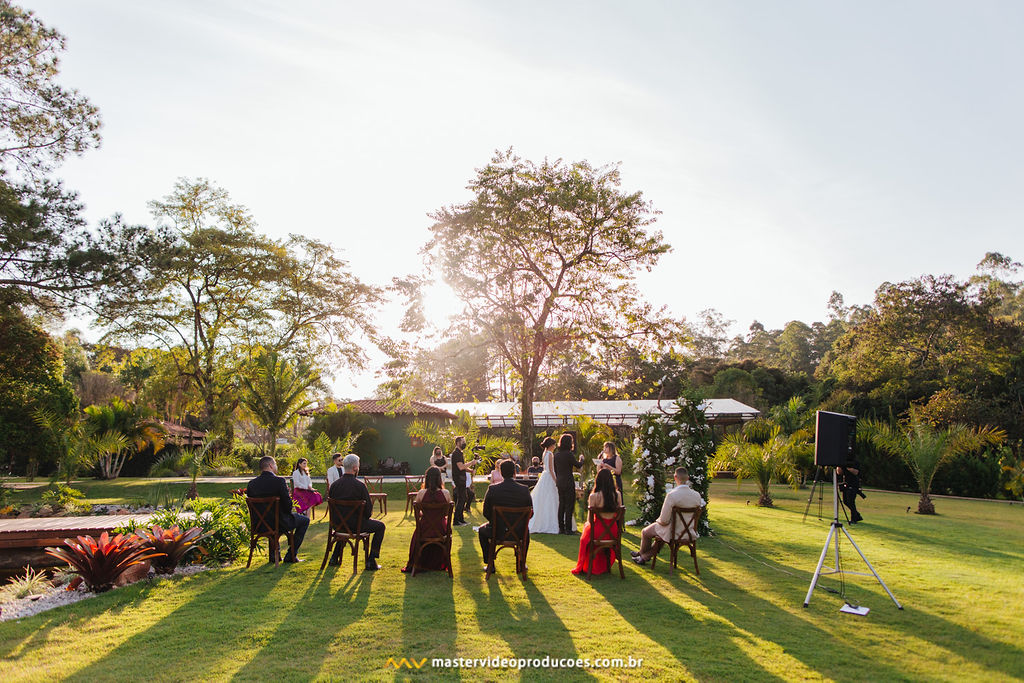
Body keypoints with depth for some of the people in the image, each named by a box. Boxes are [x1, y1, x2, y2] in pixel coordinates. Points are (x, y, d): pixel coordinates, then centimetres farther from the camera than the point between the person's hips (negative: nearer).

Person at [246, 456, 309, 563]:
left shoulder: (251, 484, -5)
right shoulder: (279, 481, -21)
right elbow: (288, 505, -19)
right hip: (280, 522, -6)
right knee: (305, 520, 18)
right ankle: (291, 555, 16)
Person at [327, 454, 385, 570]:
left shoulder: (334, 485, -3)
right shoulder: (360, 485, -17)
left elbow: (332, 507, 7)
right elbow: (368, 509, -12)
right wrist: (365, 517, 9)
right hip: (355, 523, -6)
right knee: (380, 526, 16)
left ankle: (335, 557, 37)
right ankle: (371, 561, 10)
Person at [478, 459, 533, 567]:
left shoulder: (492, 489, -15)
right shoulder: (524, 490, -12)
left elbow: (486, 513, -5)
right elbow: (530, 513, -1)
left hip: (497, 532, -1)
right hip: (519, 533, 2)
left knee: (482, 530, 32)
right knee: (526, 529, 38)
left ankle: (490, 563, 31)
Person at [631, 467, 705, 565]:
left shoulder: (671, 495, -28)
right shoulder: (697, 495, -10)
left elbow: (664, 521, -24)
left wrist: (658, 521, 0)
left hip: (672, 532, -6)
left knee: (645, 532, 24)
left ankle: (643, 554, 48)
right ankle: (645, 556, 45)